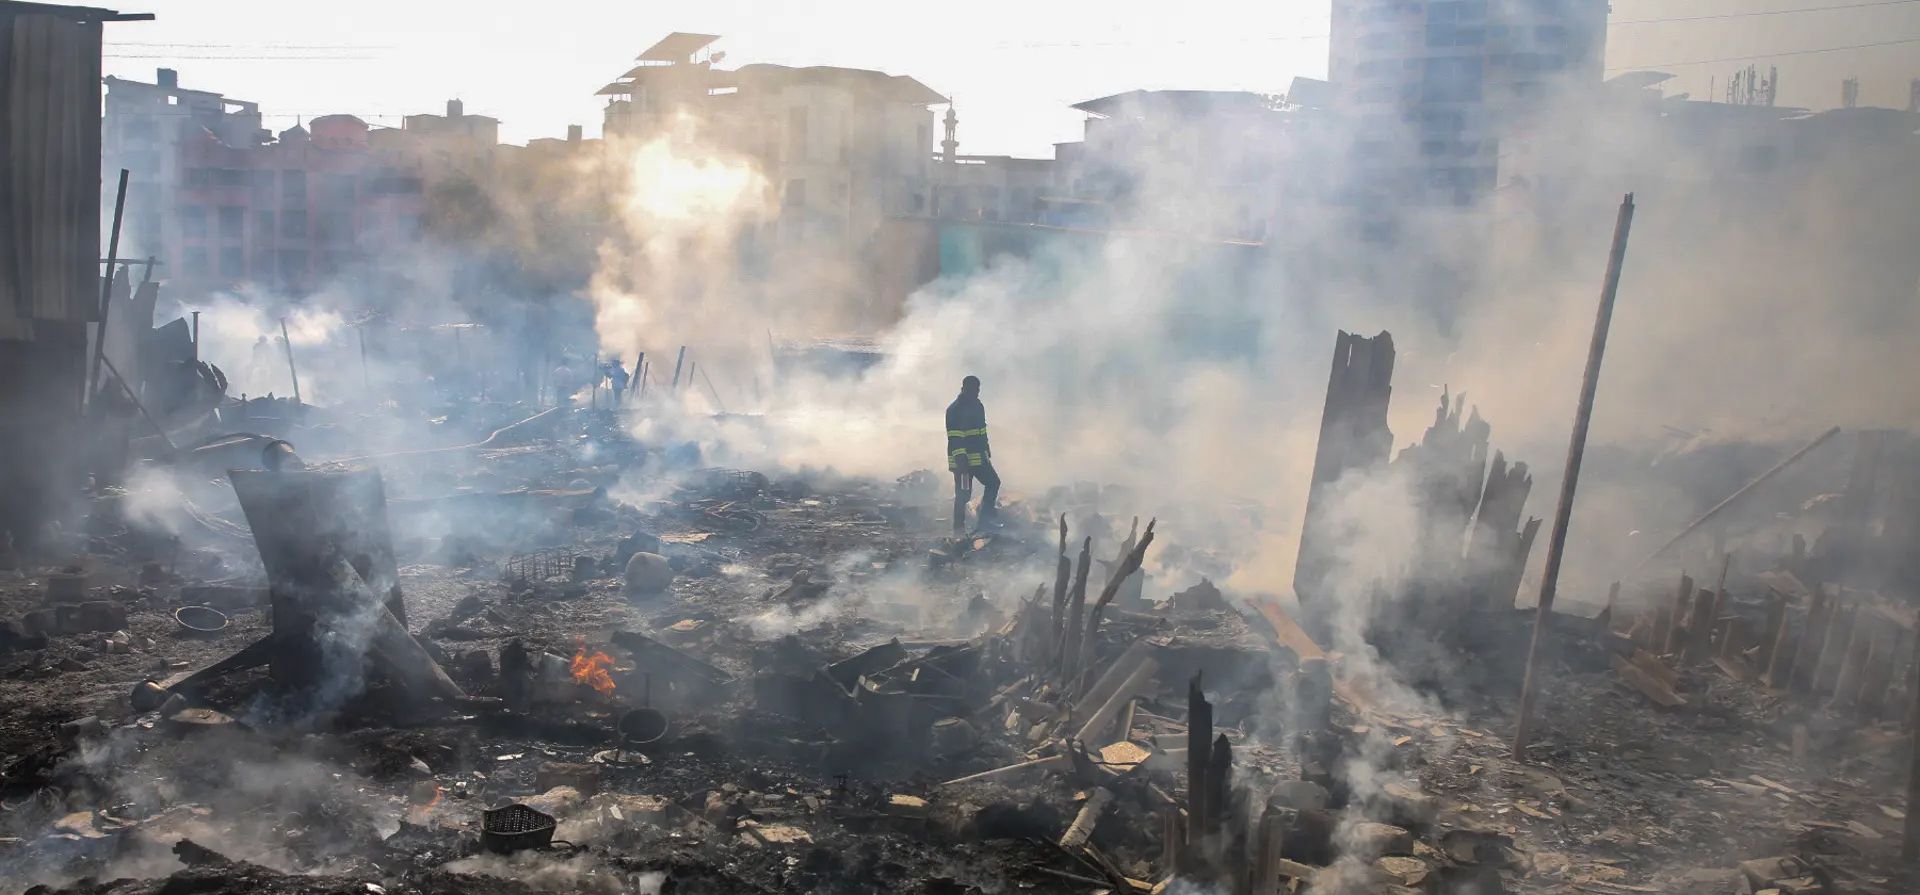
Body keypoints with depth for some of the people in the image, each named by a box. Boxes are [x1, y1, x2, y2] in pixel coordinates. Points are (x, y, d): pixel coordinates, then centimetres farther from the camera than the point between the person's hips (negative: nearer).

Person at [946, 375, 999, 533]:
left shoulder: (978, 406, 14)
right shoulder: (954, 410, -14)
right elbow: (954, 438, -20)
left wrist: (987, 453, 23)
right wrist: (960, 460, -26)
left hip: (979, 458, 9)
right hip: (962, 460, -9)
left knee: (993, 482, 8)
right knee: (963, 494, -5)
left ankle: (985, 519, 13)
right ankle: (959, 528, 2)